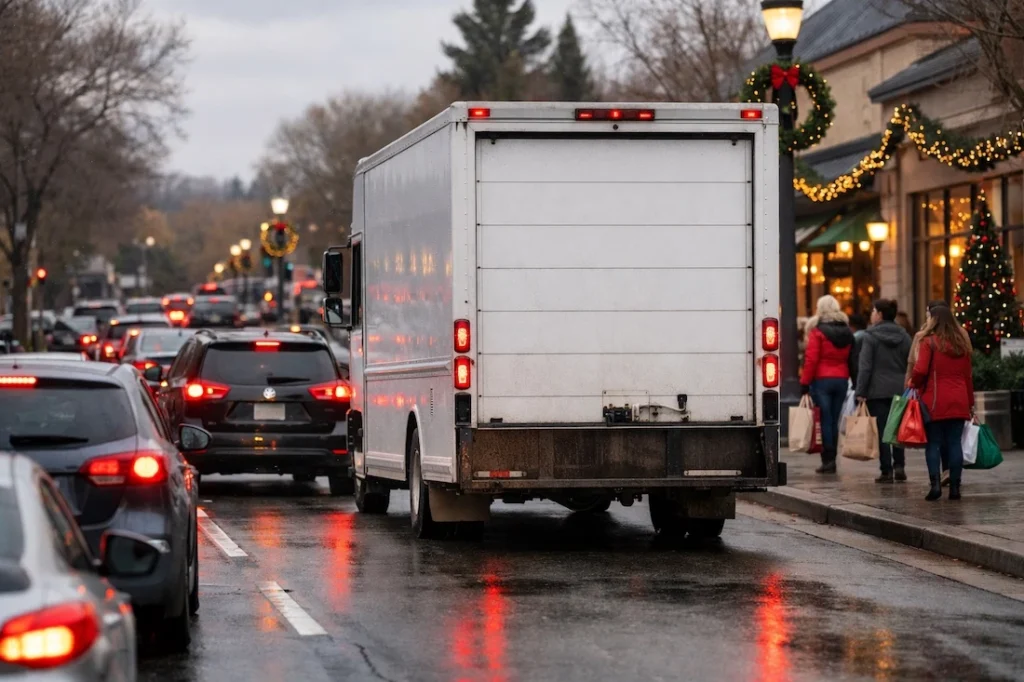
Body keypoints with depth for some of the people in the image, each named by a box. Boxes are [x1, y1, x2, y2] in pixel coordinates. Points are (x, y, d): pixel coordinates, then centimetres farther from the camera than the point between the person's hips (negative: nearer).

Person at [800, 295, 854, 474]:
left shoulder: (817, 331, -8)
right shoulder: (847, 332, 8)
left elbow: (811, 360, -12)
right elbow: (852, 359, 8)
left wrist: (804, 383, -8)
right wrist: (854, 383, 11)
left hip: (821, 379, -5)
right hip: (842, 380, 5)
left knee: (824, 421, -3)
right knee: (834, 421, 10)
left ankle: (828, 460, -8)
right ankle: (831, 460, 11)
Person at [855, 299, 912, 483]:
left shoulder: (870, 336, -8)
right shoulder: (904, 336, 8)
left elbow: (865, 366, -11)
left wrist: (860, 392, -10)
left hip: (878, 390, -4)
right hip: (900, 389, 4)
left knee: (882, 431, -1)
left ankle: (886, 471, -1)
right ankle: (899, 466, 5)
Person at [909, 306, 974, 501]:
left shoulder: (930, 342, -6)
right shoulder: (962, 344, 10)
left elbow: (920, 370, -14)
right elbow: (967, 375, 13)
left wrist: (913, 384, 6)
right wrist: (970, 403, 18)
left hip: (935, 400, -4)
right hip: (959, 401, 4)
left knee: (933, 443, 0)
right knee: (954, 443, 5)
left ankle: (935, 483, -11)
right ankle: (955, 487, 4)